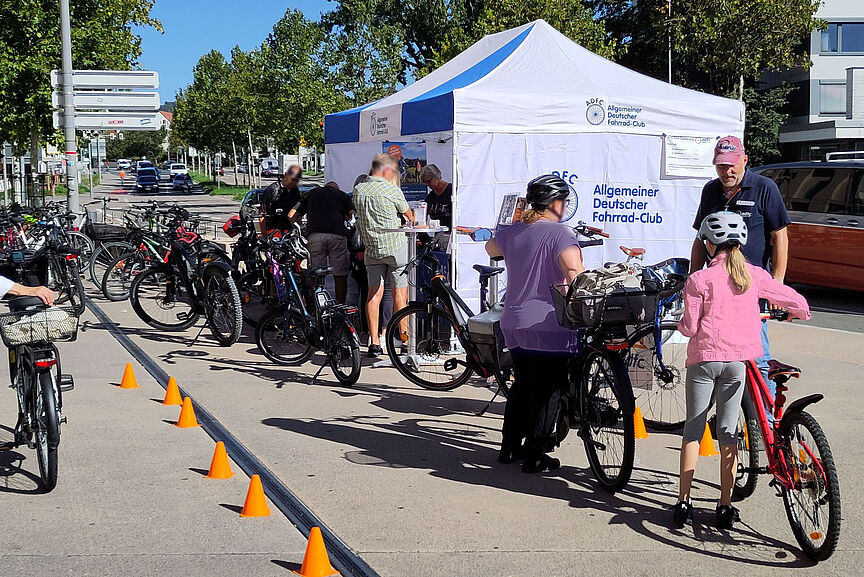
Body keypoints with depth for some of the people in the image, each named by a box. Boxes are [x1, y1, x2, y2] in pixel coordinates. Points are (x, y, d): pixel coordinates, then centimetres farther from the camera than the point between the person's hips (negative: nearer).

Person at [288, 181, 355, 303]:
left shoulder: (312, 193, 27)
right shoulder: (342, 195, 22)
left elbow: (292, 215, 26)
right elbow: (352, 215, 7)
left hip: (315, 235, 1)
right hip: (337, 234, -1)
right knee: (340, 277, 5)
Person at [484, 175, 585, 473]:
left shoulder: (513, 231, 9)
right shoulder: (561, 233, -13)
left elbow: (491, 248, 31)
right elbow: (574, 273, -27)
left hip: (514, 323, 7)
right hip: (550, 326, -7)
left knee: (522, 386, 20)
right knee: (547, 392, 3)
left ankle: (509, 447, 27)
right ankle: (534, 456, 7)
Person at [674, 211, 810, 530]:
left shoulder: (699, 279, -5)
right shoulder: (755, 276, 4)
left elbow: (690, 327, -8)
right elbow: (794, 298, 10)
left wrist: (681, 323, 15)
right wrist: (800, 311, 33)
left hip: (704, 357, -2)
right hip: (738, 360, 2)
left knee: (693, 429, 8)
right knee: (728, 431, 9)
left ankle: (683, 503, 8)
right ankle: (725, 507, 11)